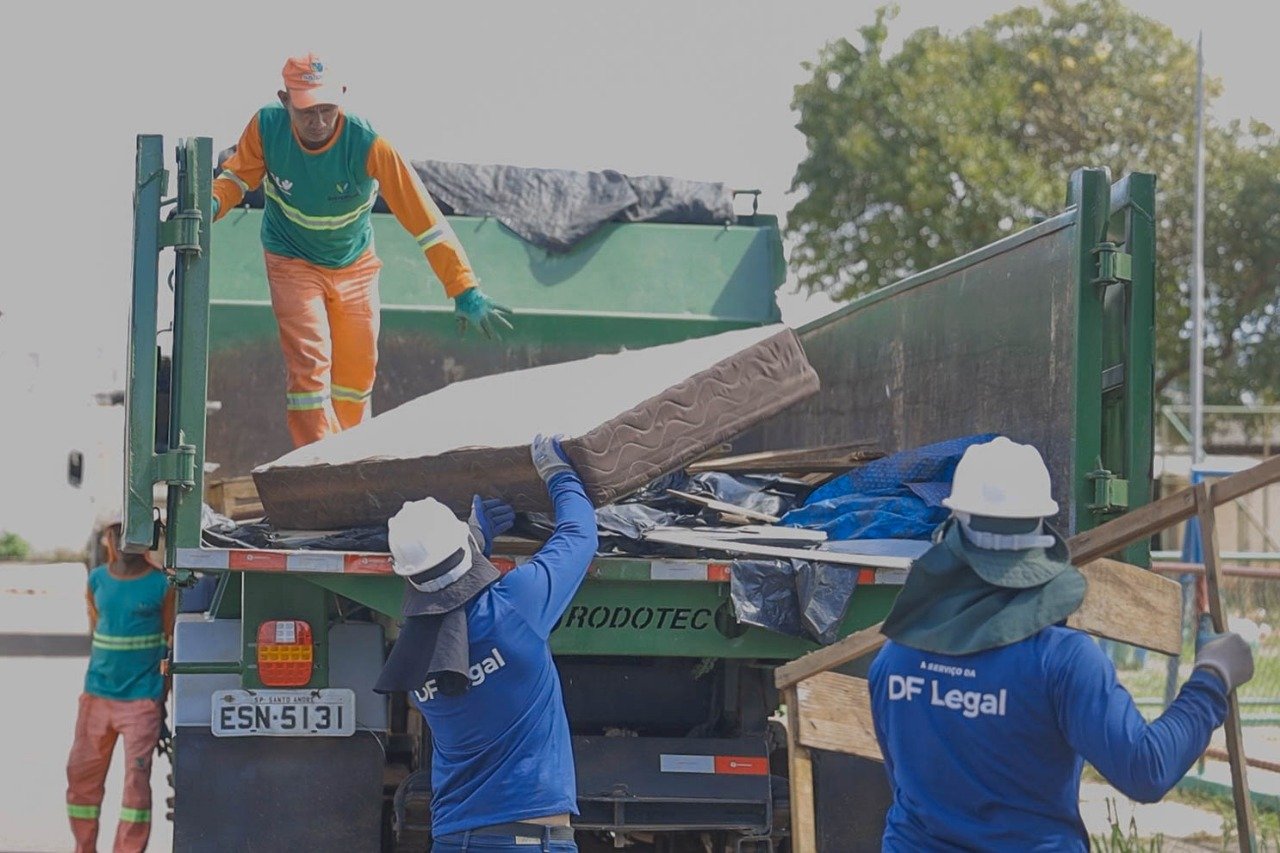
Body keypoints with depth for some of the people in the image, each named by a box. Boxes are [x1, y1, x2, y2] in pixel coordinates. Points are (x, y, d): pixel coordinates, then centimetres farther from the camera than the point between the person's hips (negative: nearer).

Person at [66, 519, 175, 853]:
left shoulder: (161, 586, -3)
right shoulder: (97, 581, 8)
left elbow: (171, 641, 1)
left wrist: (166, 698, 0)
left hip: (142, 700, -4)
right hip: (97, 696, 4)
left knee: (137, 779, -8)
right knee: (81, 776, 6)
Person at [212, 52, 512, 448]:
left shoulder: (367, 144, -31)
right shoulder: (267, 127, -26)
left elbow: (422, 216, -31)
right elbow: (239, 175, -8)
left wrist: (464, 290, -36)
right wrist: (213, 202, -34)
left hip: (354, 266, 1)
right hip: (293, 263, -1)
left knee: (357, 373, 10)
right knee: (308, 365, -16)